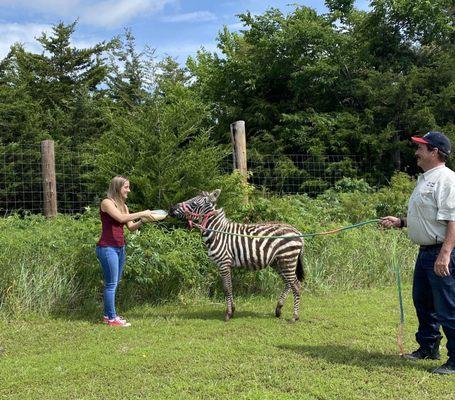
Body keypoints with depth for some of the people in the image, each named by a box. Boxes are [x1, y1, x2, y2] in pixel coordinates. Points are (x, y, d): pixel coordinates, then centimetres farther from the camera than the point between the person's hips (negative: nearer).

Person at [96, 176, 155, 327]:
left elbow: (131, 227, 11)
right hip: (107, 248, -8)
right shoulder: (107, 202, -8)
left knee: (114, 283, 10)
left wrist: (142, 221, -7)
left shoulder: (123, 205, 15)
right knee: (111, 284, -5)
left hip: (120, 248, 8)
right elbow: (121, 218, -23)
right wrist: (142, 213, -17)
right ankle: (112, 318, -1)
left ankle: (108, 314, 18)